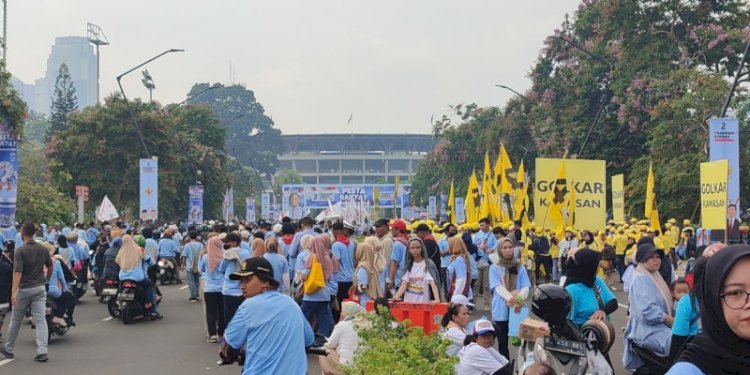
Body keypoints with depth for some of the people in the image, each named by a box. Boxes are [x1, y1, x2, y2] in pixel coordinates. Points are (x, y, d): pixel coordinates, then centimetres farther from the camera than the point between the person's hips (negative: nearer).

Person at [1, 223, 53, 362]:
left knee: (15, 321, 12)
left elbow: (17, 272, -21)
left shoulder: (20, 251, -13)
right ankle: (42, 351, -13)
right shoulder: (43, 249, 2)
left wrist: (13, 292, -26)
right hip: (39, 288, 3)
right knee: (40, 319, -2)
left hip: (23, 289, -3)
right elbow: (50, 267, 12)